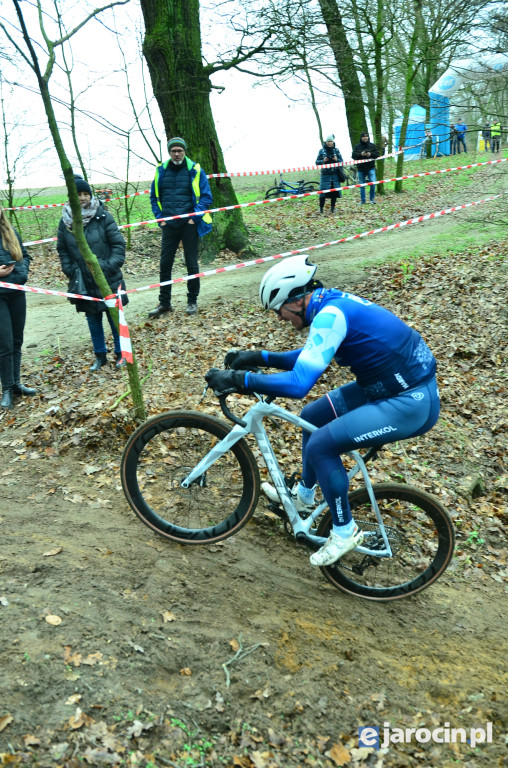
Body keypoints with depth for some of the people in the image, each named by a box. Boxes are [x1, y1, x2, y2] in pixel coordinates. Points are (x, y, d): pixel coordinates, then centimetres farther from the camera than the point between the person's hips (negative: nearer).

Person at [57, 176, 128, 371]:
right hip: (84, 282, 3)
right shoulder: (65, 221, 0)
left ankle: (120, 353, 23)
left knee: (114, 317, 7)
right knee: (93, 319, 12)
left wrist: (111, 266, -13)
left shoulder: (103, 216, -8)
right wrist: (70, 271, -1)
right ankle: (100, 355, 27)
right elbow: (62, 250, 9)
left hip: (108, 280, -2)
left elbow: (118, 244, -5)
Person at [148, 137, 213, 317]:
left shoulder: (195, 170, -2)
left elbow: (207, 197, -2)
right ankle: (164, 303, 13)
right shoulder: (161, 171, 7)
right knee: (165, 264, 3)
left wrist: (195, 217, -11)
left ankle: (192, 301, 17)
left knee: (191, 264, 4)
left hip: (189, 225, -3)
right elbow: (154, 197, 15)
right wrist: (160, 218, 3)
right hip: (169, 226, 3)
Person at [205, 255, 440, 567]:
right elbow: (309, 357, 19)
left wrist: (238, 379, -22)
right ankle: (304, 495, 37)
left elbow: (299, 384, -30)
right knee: (313, 417, 16)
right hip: (388, 385, 10)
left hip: (411, 403, -10)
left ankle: (345, 530, 8)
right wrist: (259, 357, 10)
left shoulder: (330, 314, -23)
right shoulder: (334, 302, 7)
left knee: (321, 445, -14)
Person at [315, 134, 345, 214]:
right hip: (325, 174, -2)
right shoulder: (321, 151, 4)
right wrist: (323, 161, -15)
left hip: (335, 174, 2)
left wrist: (336, 160, -12)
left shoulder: (336, 150, 9)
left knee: (335, 191, 0)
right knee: (323, 191, -10)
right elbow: (317, 162, 3)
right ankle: (321, 208, -1)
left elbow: (341, 161, 8)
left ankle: (332, 207, 11)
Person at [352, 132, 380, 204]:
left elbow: (377, 154, 3)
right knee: (362, 185, 5)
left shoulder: (372, 146, 6)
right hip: (361, 169, 0)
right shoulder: (357, 146, 4)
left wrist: (371, 154, -15)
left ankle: (372, 198, 4)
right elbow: (354, 155, -5)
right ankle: (362, 201, 15)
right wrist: (361, 154, -21)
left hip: (371, 168, 0)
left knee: (373, 183, -13)